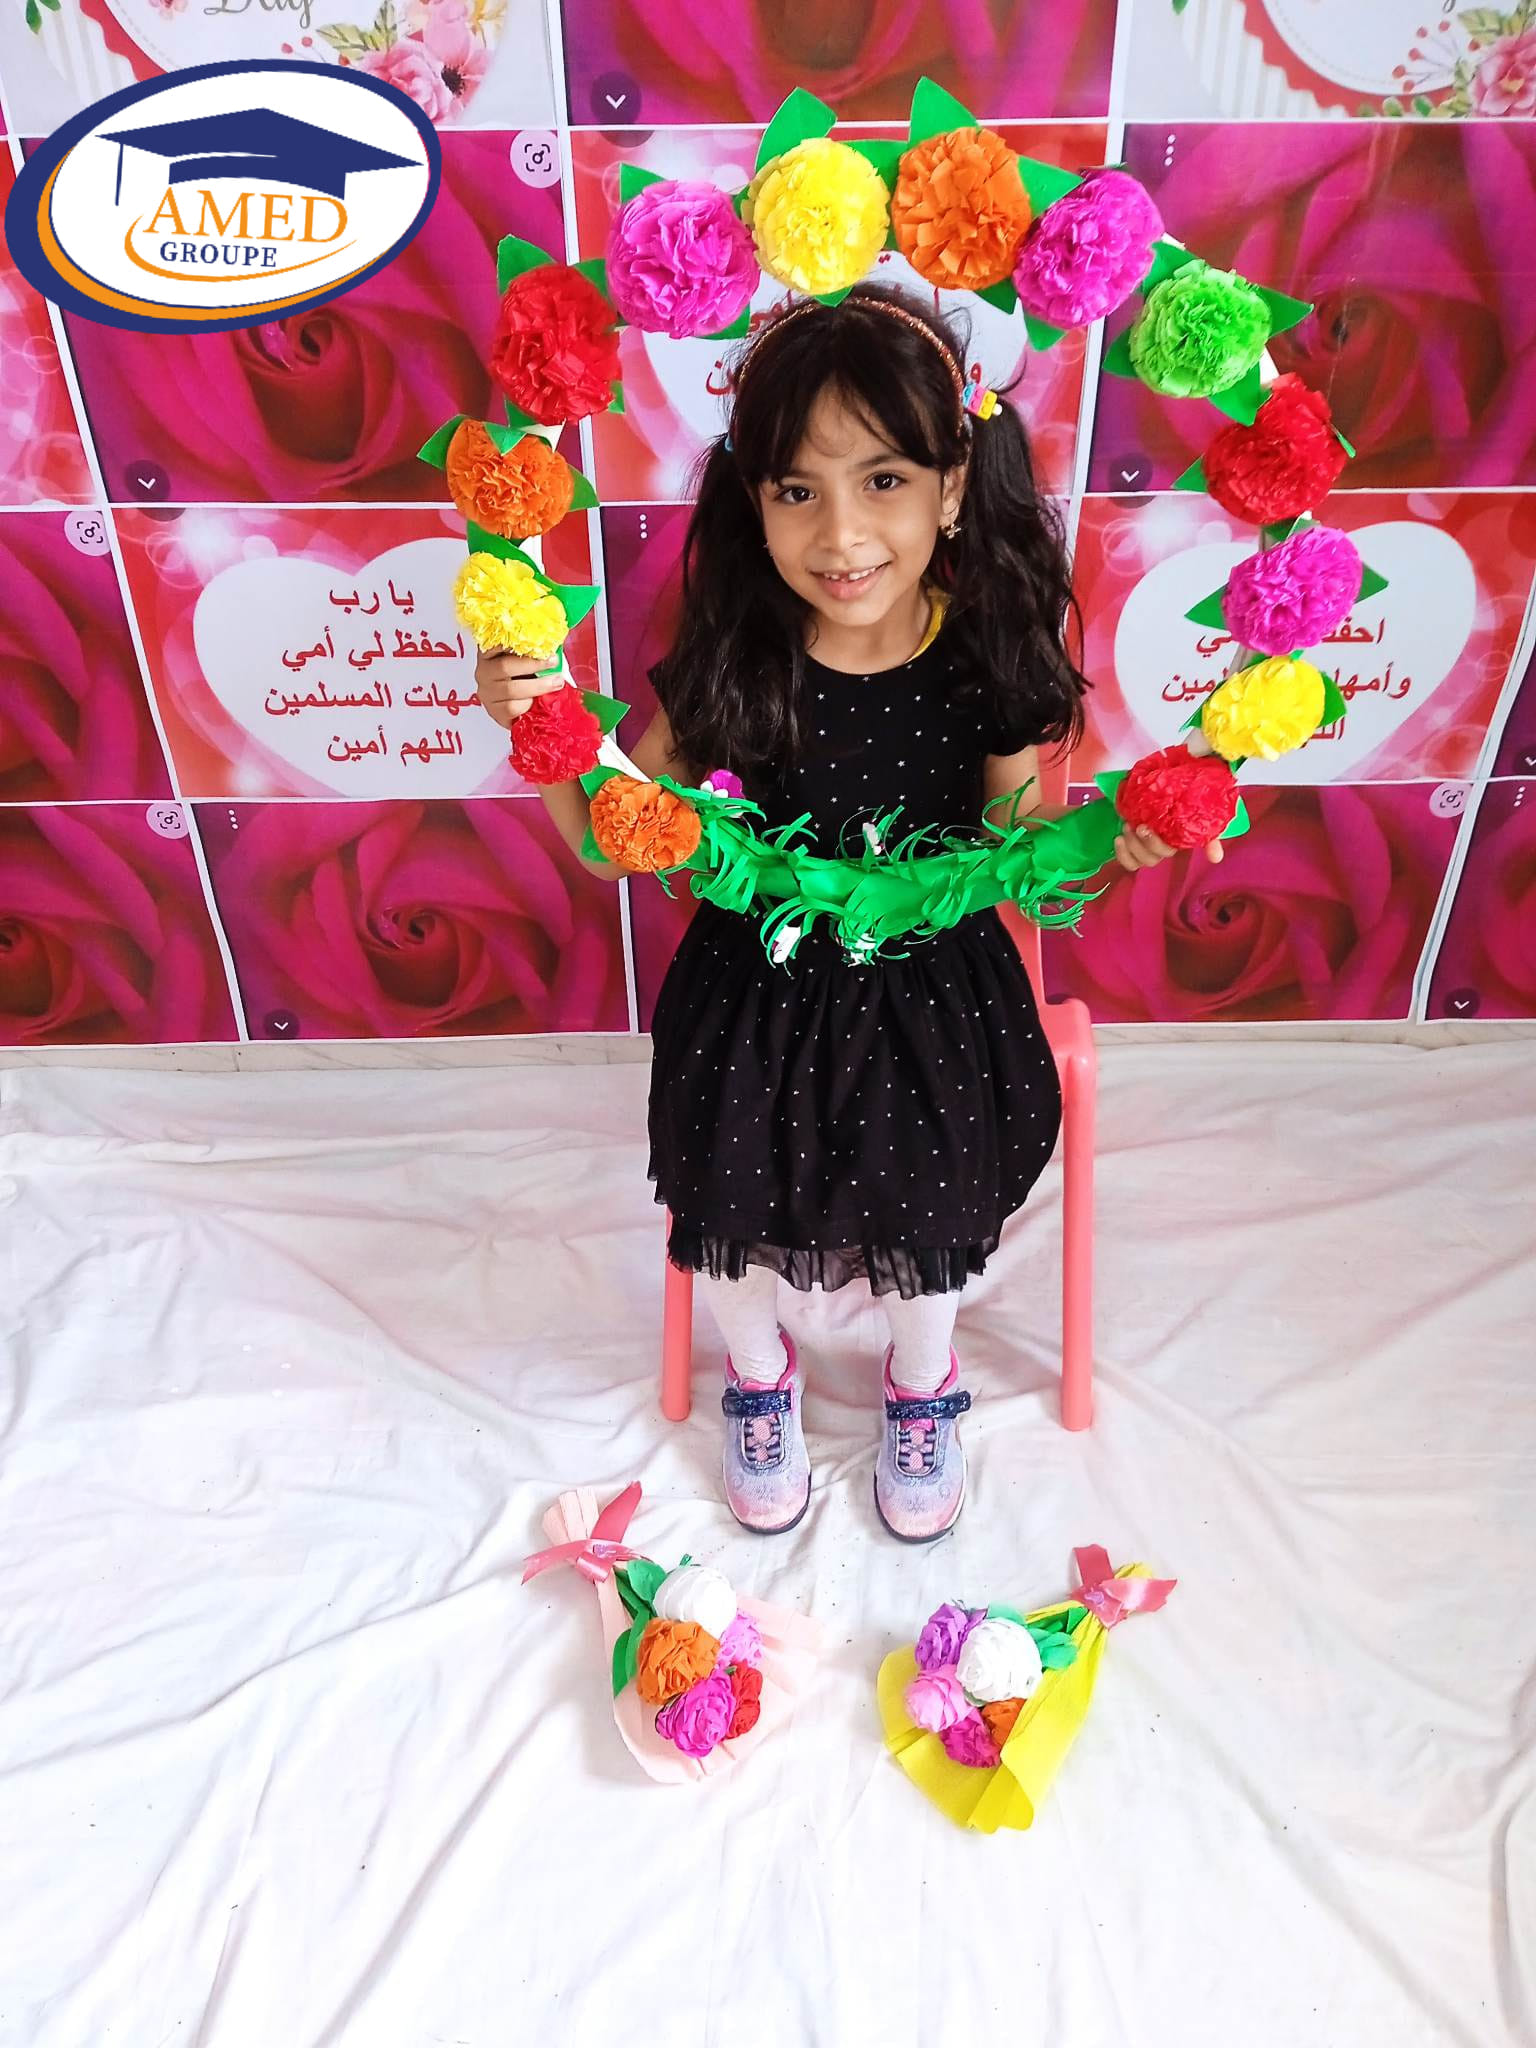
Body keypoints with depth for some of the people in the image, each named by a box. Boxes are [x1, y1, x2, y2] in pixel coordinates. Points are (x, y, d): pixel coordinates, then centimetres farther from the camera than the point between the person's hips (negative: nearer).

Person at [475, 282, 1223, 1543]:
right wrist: (540, 728, -27)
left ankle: (923, 1390, 46)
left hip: (935, 996, 0)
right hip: (759, 993, 1)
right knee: (730, 1212, 8)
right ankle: (761, 1373, 46)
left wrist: (1109, 845, -25)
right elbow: (611, 842, -11)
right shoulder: (732, 662, -18)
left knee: (929, 1223, 7)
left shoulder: (986, 659, -17)